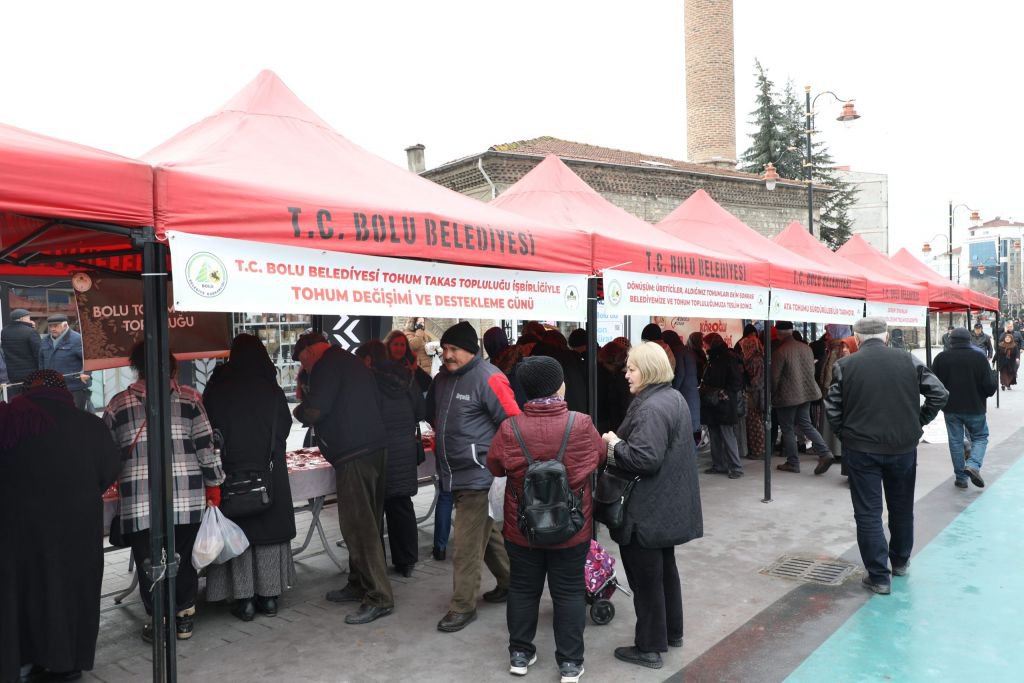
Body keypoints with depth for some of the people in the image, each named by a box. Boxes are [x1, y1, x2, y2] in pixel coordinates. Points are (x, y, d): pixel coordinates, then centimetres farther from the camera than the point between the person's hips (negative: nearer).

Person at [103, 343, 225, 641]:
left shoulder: (118, 403, 5)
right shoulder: (189, 397, 2)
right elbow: (206, 445, 0)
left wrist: (121, 479, 32)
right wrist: (214, 485, 8)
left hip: (139, 502, 0)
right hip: (187, 499, 1)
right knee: (184, 558, 14)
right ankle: (184, 618, 24)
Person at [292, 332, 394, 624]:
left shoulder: (327, 366, -8)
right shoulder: (352, 362, 21)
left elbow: (313, 412, -15)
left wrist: (298, 410, 7)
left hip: (354, 456, -10)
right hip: (376, 449, 10)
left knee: (359, 526, -7)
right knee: (366, 523, 15)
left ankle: (379, 597, -5)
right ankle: (359, 584, 26)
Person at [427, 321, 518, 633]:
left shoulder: (488, 378, -16)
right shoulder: (442, 378, 9)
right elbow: (434, 415, 26)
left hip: (478, 473, -8)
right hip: (454, 473, 8)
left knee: (467, 543, -3)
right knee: (486, 532, 20)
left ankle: (463, 605, 10)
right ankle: (510, 582, 36)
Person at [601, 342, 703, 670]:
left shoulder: (650, 408, -24)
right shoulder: (674, 398, 9)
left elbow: (644, 459, -31)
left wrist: (614, 444, -15)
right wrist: (621, 442, 7)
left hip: (648, 510, -10)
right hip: (668, 505, 11)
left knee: (646, 578, 3)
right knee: (665, 569, 23)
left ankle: (649, 648, 17)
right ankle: (672, 633, 38)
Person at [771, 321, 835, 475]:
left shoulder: (780, 352, -18)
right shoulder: (806, 347, 3)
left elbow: (775, 377, -13)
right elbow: (812, 370, 11)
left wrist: (773, 394, 3)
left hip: (787, 396, -6)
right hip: (806, 392, 7)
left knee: (788, 429, 6)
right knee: (805, 424, 16)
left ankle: (793, 462, 13)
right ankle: (825, 453, 3)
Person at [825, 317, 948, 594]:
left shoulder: (844, 365, -8)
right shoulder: (908, 360, -2)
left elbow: (832, 408, -7)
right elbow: (939, 393, -2)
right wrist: (918, 422, 7)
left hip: (861, 448, -3)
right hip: (903, 446, 3)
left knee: (868, 513, 5)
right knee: (902, 508, 21)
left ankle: (879, 576, 6)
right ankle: (900, 562, 39)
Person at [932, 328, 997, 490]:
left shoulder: (941, 358, -6)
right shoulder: (979, 357, -10)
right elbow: (990, 386, -10)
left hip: (951, 408, 1)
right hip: (975, 408, -1)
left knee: (955, 441, 11)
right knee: (980, 437, 16)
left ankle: (960, 478, 13)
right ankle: (973, 465, -8)